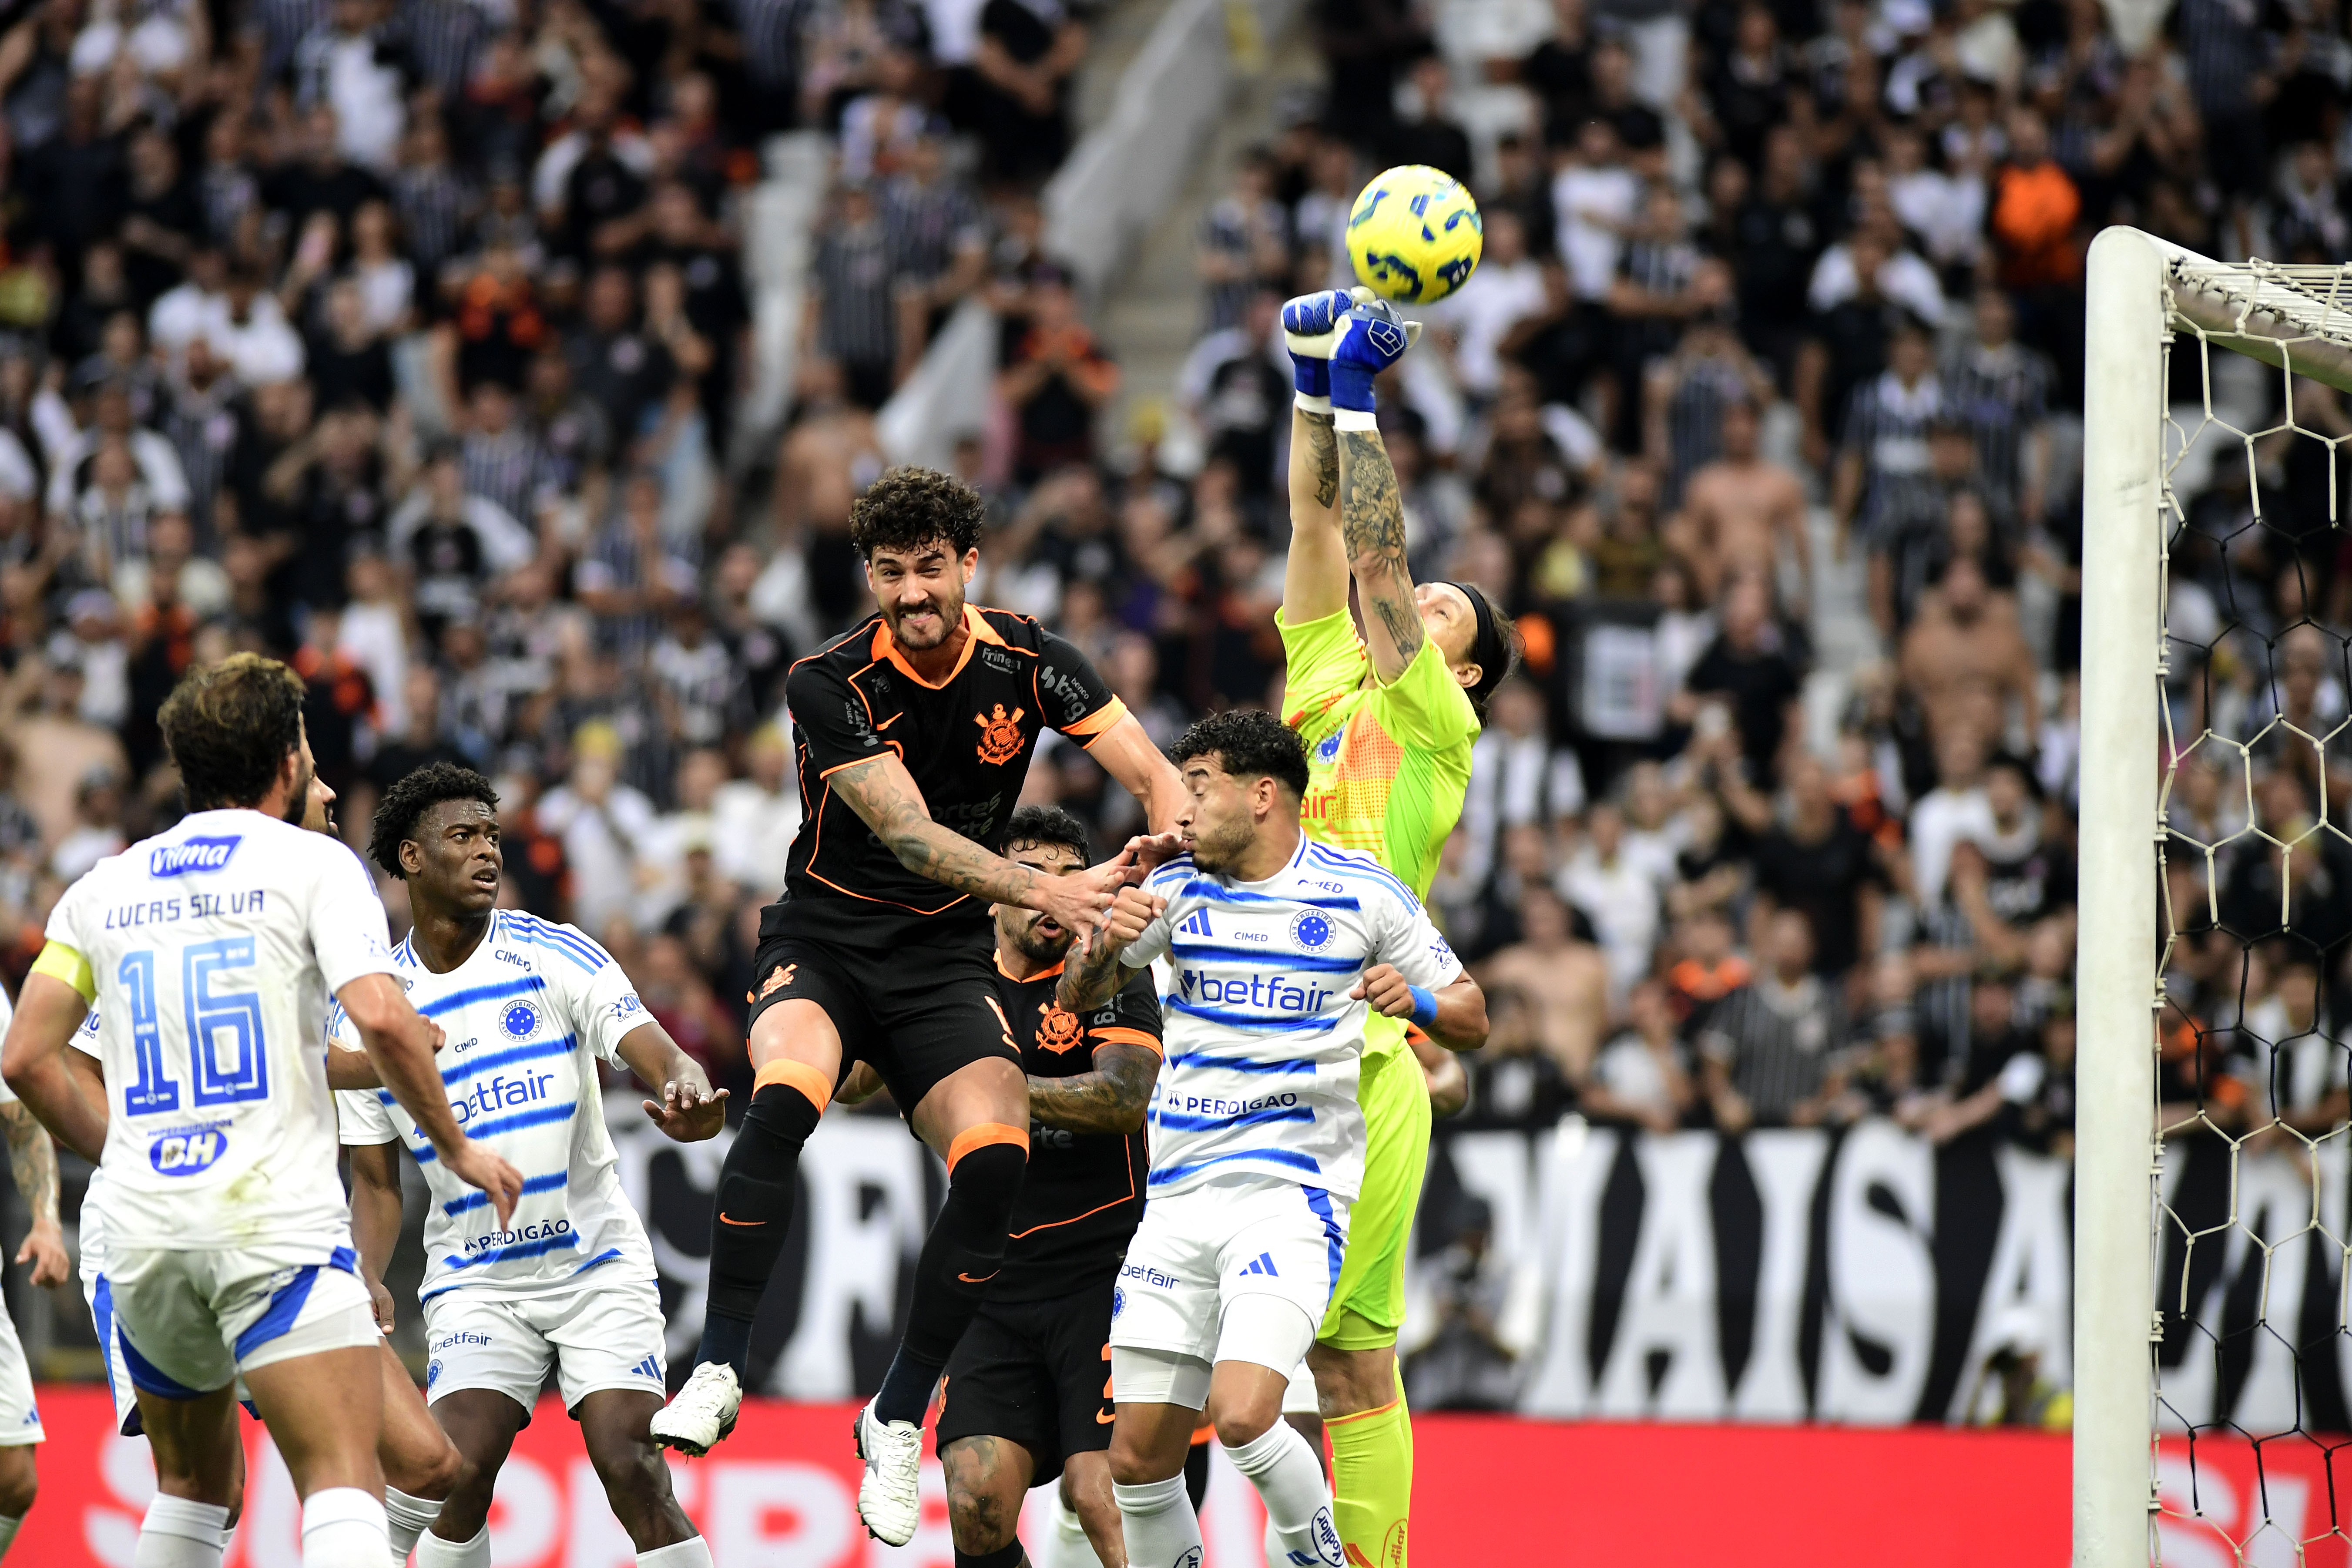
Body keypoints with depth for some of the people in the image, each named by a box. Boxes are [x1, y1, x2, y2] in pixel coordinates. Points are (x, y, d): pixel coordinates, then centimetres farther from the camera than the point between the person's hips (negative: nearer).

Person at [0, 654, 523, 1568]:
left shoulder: (105, 887, 15)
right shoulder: (314, 863, 1)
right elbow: (381, 1021, -12)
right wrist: (456, 1148, 1)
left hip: (144, 1233, 5)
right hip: (277, 1219, -5)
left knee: (192, 1481, 23)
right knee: (344, 1483, -15)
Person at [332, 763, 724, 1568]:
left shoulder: (553, 955, -4)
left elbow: (660, 1055, -15)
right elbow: (377, 1184, 9)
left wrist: (686, 1090, -39)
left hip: (599, 1266, -1)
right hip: (476, 1282, 1)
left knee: (630, 1467, -16)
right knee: (462, 1470, -18)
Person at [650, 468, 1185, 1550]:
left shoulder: (1024, 661, -3)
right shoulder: (831, 683, -14)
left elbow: (1154, 778, -3)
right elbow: (910, 835, -22)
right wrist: (1046, 892, -35)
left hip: (945, 960, 3)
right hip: (824, 942, -3)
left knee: (996, 1162, -20)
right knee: (784, 1098, -34)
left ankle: (898, 1419, -3)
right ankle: (719, 1371, -26)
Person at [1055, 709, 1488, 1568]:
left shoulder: (1363, 895, -2)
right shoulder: (1175, 890, 8)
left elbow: (1471, 1021, 5)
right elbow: (1074, 1000, 13)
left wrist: (1416, 1002, -18)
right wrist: (1105, 944, -9)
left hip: (1293, 1191, -5)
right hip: (1179, 1198, 5)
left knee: (1242, 1415, -23)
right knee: (1139, 1457, 0)